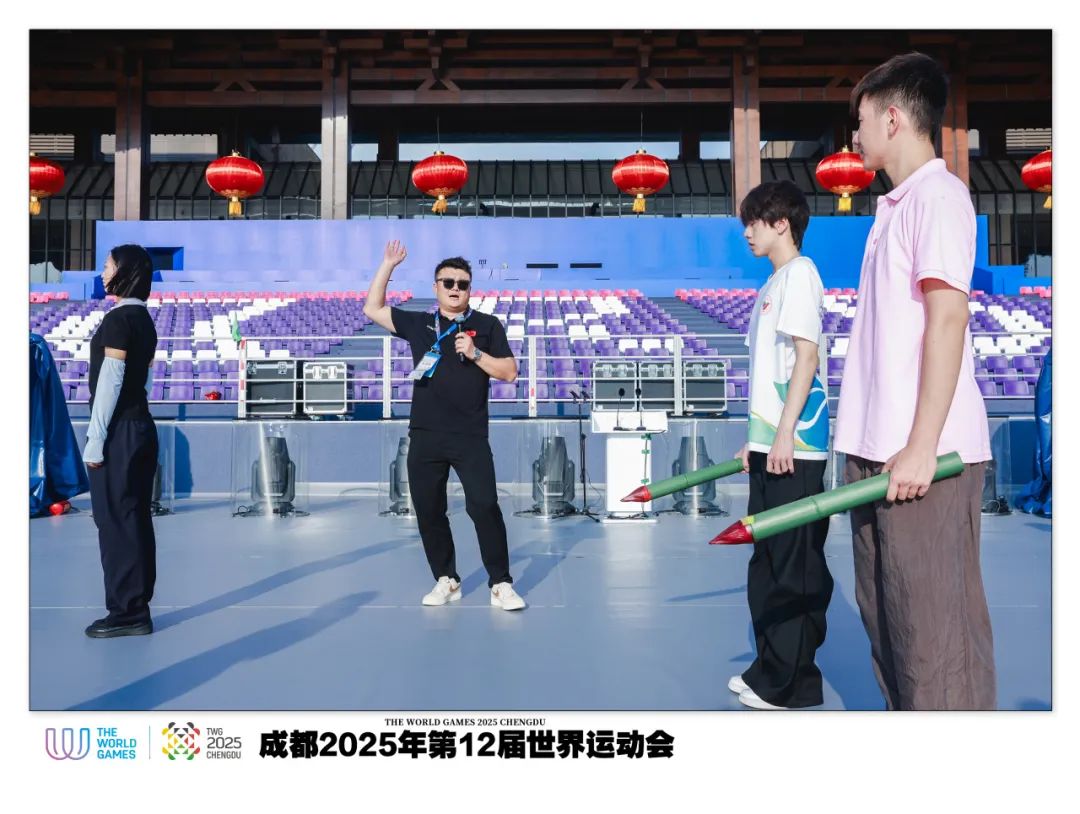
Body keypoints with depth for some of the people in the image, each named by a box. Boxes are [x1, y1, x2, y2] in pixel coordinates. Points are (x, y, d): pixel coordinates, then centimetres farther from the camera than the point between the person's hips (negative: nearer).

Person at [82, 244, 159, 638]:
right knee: (135, 519, 12)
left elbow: (110, 381, -16)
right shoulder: (144, 319, 13)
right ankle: (136, 606, 20)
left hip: (119, 432, -9)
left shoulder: (118, 318, -14)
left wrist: (95, 439, -13)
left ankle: (127, 612, 4)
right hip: (141, 426, 9)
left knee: (115, 521, -2)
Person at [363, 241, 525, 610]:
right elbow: (372, 309, 15)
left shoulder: (487, 325, 5)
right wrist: (388, 264, 11)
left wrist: (475, 354, -12)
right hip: (425, 437, 3)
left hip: (471, 438, -3)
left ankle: (501, 584, 1)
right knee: (428, 511, 8)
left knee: (484, 506, -10)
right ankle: (446, 580, 22)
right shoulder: (419, 324, 11)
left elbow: (509, 373, 2)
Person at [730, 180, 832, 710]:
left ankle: (794, 683, 9)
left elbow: (806, 356, -16)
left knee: (795, 565, -2)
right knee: (769, 561, 14)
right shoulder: (774, 282, 20)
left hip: (794, 446, -10)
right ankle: (771, 670, 25)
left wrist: (784, 433, -19)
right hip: (770, 444, 10)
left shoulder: (799, 273, -7)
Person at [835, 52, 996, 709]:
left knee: (934, 625, -4)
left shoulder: (938, 195, -8)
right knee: (886, 612, 16)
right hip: (877, 449, 10)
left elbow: (949, 317, -17)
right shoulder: (896, 205, 19)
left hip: (926, 456, -10)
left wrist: (922, 447, -21)